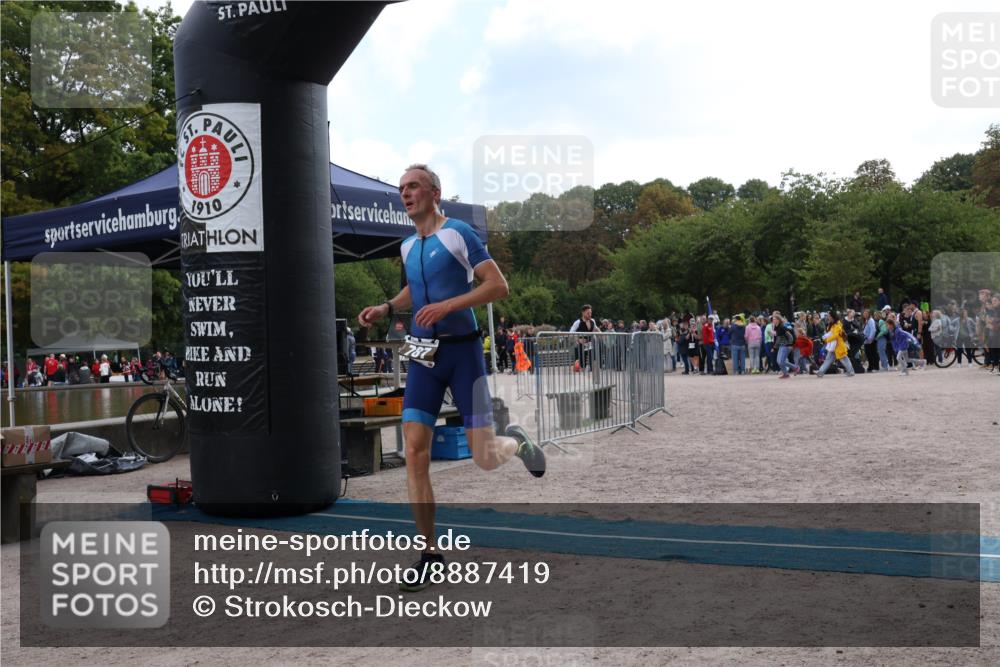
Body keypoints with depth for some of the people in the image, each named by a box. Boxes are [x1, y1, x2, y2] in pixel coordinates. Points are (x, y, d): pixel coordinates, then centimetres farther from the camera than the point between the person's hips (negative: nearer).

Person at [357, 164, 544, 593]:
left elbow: (499, 286, -14)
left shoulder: (458, 233, -8)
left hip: (462, 351, -5)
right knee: (415, 452, -7)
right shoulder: (407, 247, 12)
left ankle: (516, 442, 34)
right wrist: (386, 308, 13)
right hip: (423, 354, 5)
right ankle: (429, 553, 3)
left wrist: (447, 305, -23)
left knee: (484, 459, -5)